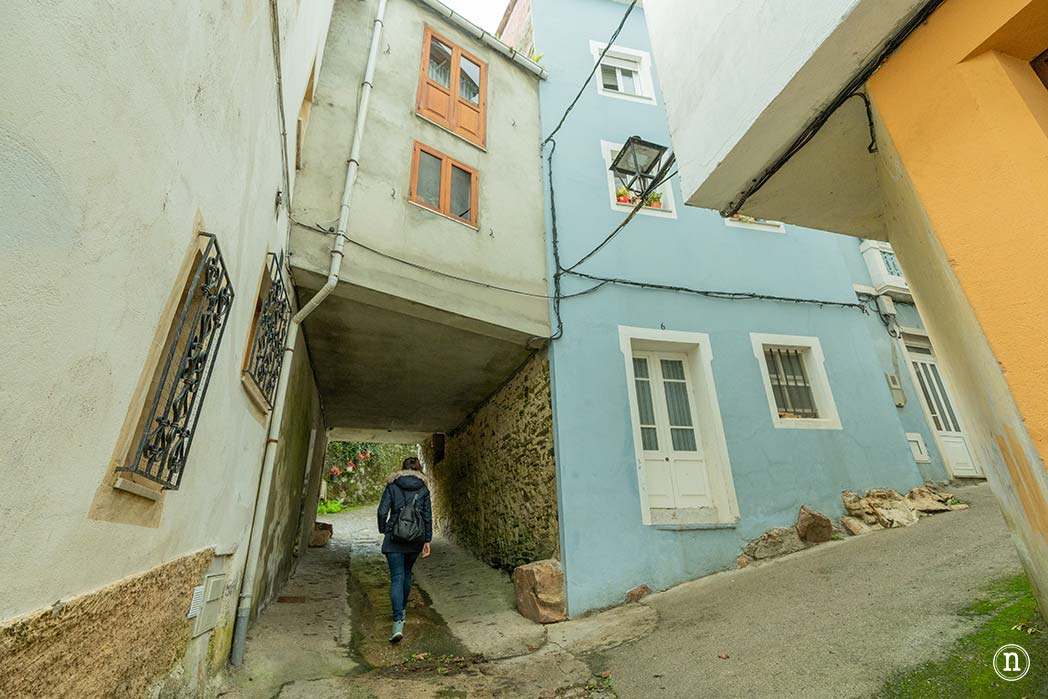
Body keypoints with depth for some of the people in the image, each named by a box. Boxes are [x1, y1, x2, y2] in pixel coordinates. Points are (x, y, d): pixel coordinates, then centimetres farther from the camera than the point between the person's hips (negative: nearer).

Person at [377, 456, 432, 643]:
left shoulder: (392, 485, -1)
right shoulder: (423, 488, 2)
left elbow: (382, 511, -6)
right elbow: (427, 516, 1)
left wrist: (383, 530, 11)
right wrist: (427, 540, 7)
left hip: (394, 537, -2)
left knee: (397, 577, -1)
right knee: (407, 573, 23)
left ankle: (398, 622, -12)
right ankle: (402, 609, 37)